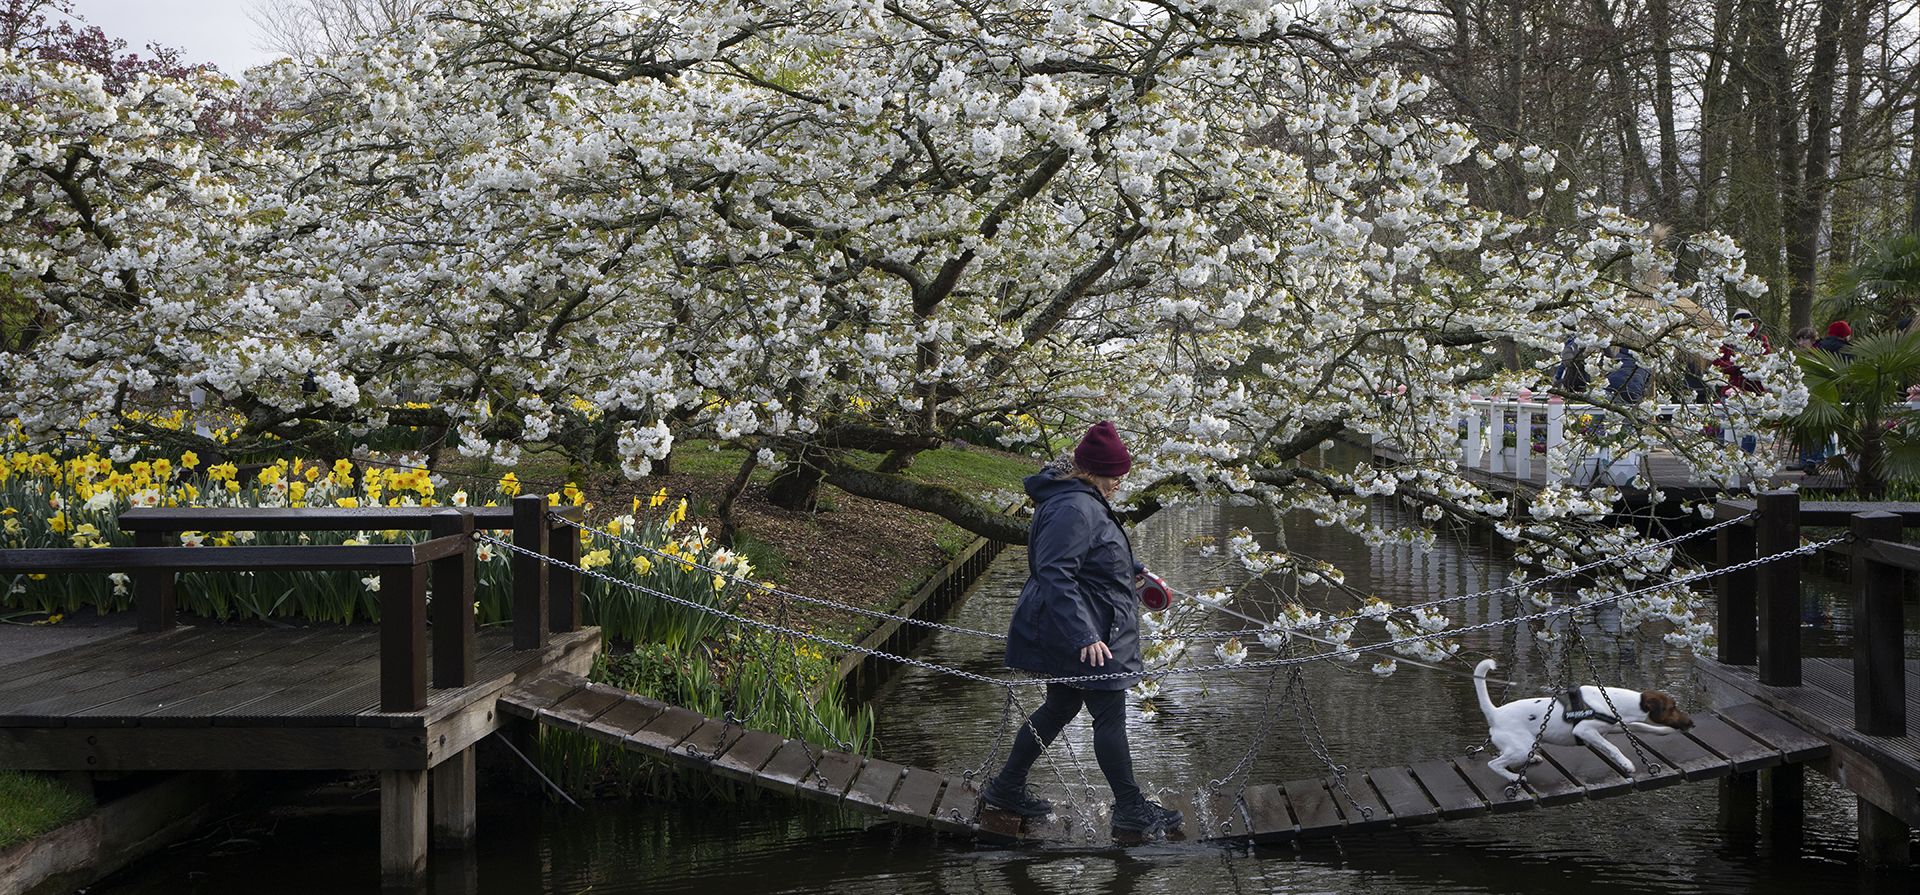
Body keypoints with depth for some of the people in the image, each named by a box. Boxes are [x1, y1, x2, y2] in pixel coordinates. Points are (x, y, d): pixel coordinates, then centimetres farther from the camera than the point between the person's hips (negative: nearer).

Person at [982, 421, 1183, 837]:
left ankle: (1007, 786, 28)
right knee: (1110, 716, 0)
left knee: (1061, 706, 19)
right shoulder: (1074, 509, -23)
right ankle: (1131, 809, 11)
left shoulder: (1083, 500, 11)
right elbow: (1055, 575, -30)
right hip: (1087, 637, -11)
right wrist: (1084, 637, -33)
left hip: (1075, 632, 11)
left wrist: (1132, 569, 41)